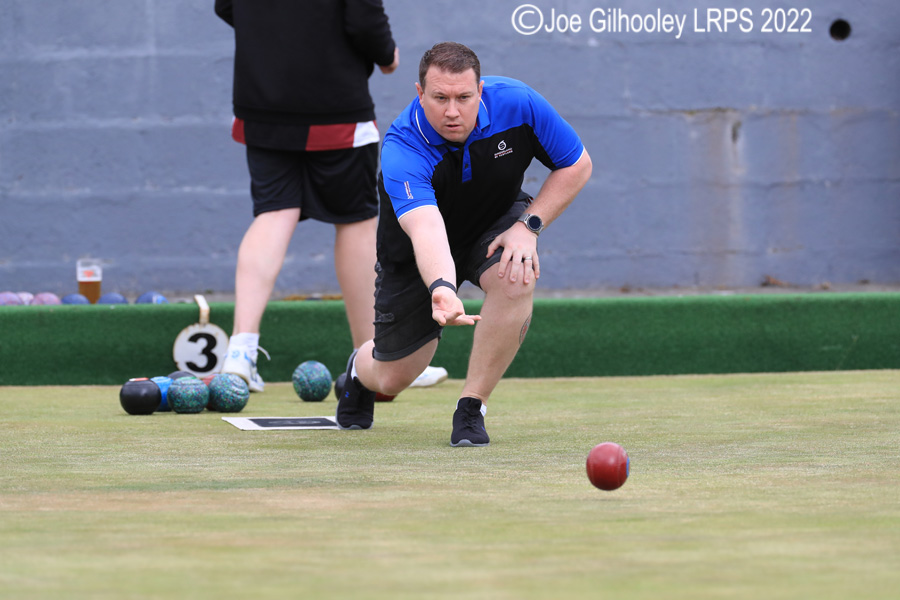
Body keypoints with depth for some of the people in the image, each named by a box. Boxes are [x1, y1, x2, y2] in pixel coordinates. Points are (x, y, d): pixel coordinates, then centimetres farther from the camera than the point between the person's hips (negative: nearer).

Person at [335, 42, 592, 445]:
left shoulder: (517, 104, -27)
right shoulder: (402, 150, -38)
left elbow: (576, 165, -12)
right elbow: (426, 229, -53)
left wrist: (529, 225, -23)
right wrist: (442, 288, -73)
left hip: (495, 223, 2)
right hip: (417, 254, -2)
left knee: (516, 278, -34)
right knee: (392, 378, 4)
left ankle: (472, 406, -17)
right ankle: (360, 370, 46)